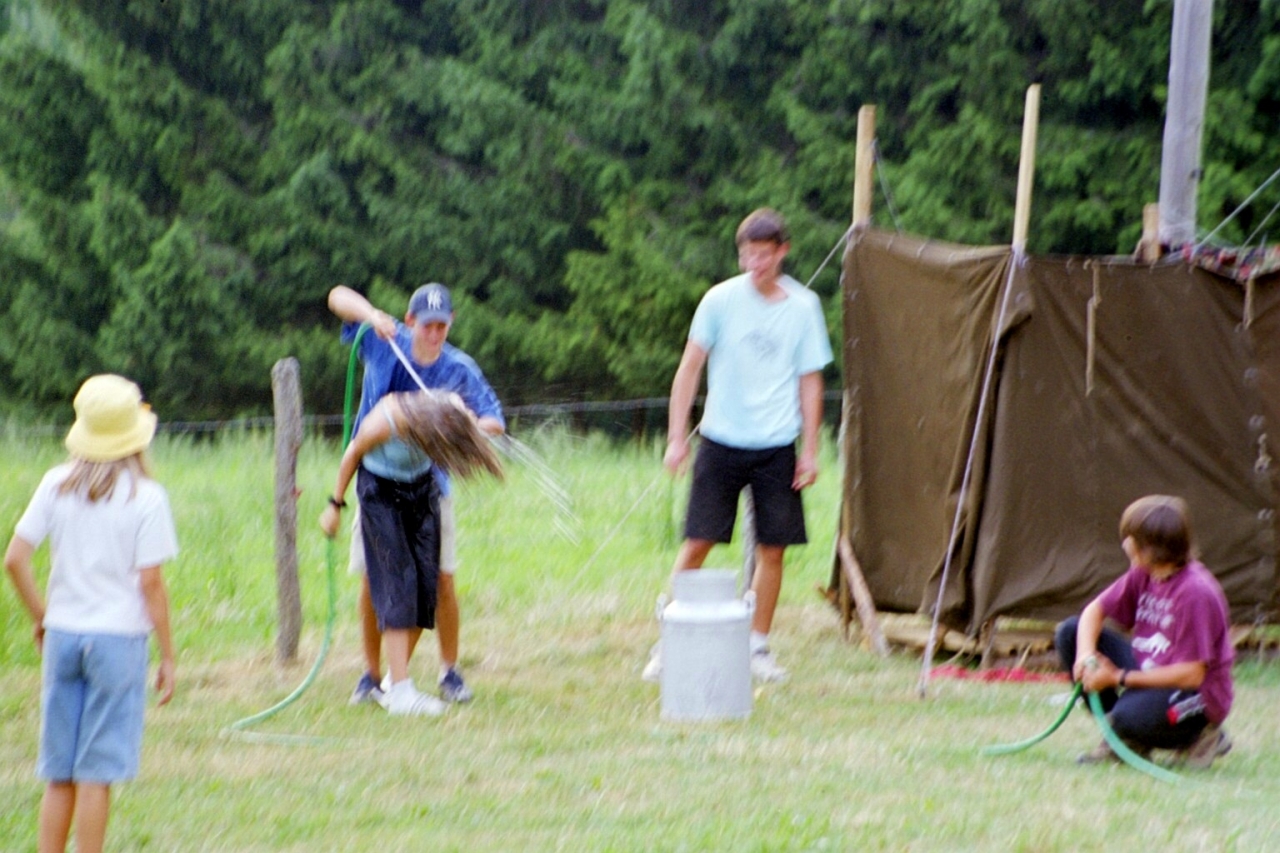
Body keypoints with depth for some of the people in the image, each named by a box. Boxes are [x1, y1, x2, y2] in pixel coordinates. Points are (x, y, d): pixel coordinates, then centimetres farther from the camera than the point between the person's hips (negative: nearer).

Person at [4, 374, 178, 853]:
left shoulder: (57, 485, 2)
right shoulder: (144, 496, -8)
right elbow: (150, 583, -11)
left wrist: (40, 616, 12)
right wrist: (167, 655, -3)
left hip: (63, 634, 3)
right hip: (119, 635, -3)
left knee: (59, 776, 11)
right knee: (96, 774, 1)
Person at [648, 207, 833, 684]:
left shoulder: (803, 308, 2)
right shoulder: (721, 300, -3)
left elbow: (810, 381, 8)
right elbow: (689, 369, 2)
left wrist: (810, 449, 4)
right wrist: (677, 438, -3)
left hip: (776, 447, 1)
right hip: (722, 442, -1)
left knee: (773, 548, 2)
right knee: (697, 542, -4)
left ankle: (758, 648, 15)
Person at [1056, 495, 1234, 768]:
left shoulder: (1195, 592, -25)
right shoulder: (1143, 575, -2)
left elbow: (1191, 674, -26)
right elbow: (1095, 610, 6)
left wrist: (1120, 678, -23)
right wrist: (1086, 656, -17)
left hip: (1195, 695, -8)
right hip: (1148, 674, 8)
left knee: (1131, 715, -39)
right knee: (1070, 632, -1)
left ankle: (1199, 735, -4)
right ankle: (1121, 740, 2)